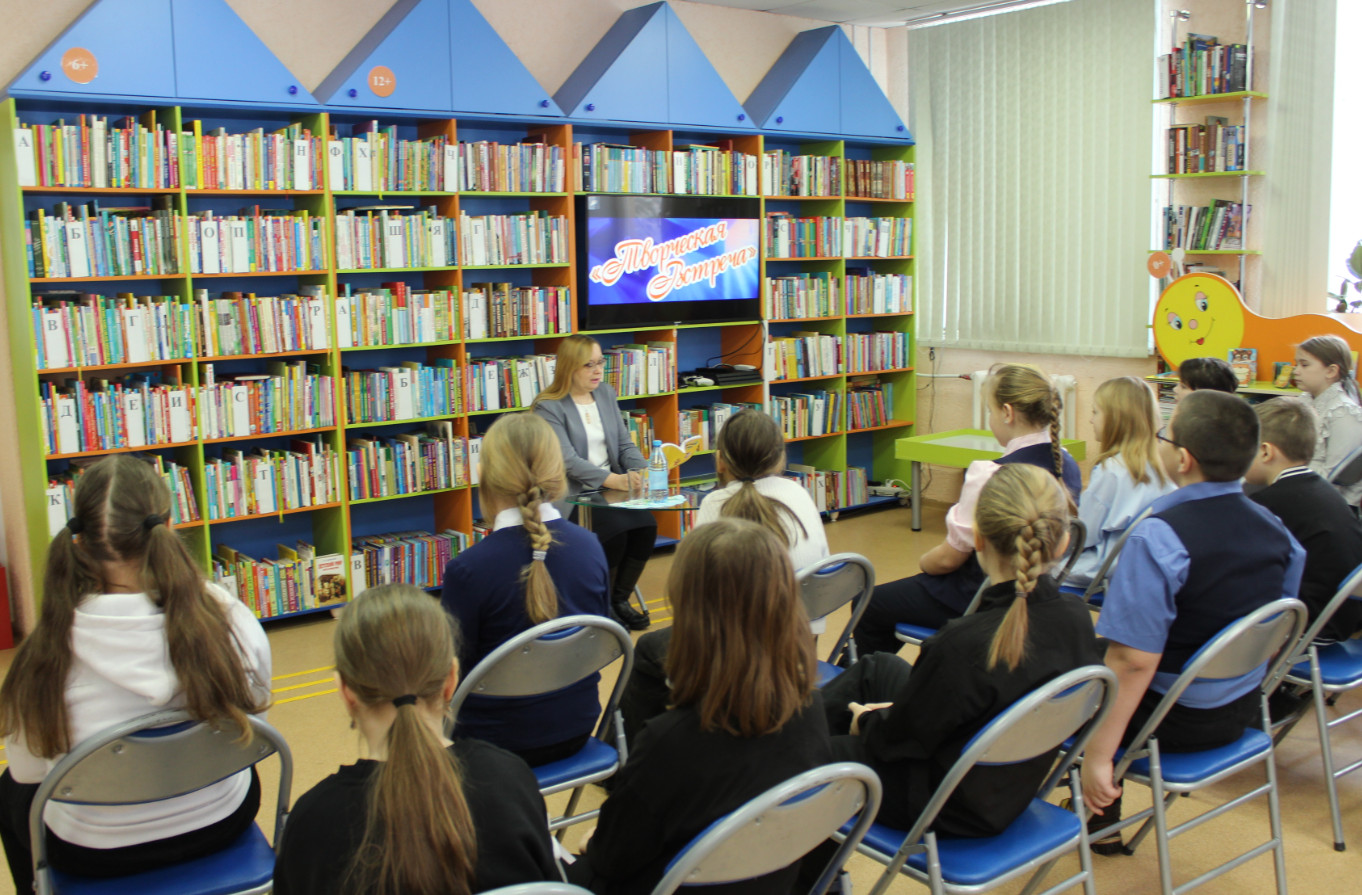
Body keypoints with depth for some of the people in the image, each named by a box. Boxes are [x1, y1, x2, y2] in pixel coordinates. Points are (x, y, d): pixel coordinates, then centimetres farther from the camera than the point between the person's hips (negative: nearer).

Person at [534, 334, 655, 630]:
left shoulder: (606, 394, 14)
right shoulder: (549, 407, -7)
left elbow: (624, 443, 12)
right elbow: (568, 460, -17)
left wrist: (641, 471, -10)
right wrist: (614, 480, -27)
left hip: (612, 487, 6)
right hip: (572, 495, -6)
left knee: (646, 526, -20)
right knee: (614, 533, -28)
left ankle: (620, 600, 0)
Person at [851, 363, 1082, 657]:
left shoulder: (990, 476, -29)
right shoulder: (1068, 465, -3)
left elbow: (949, 558, -19)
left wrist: (924, 561, 5)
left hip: (980, 599, -9)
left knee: (868, 606, 11)